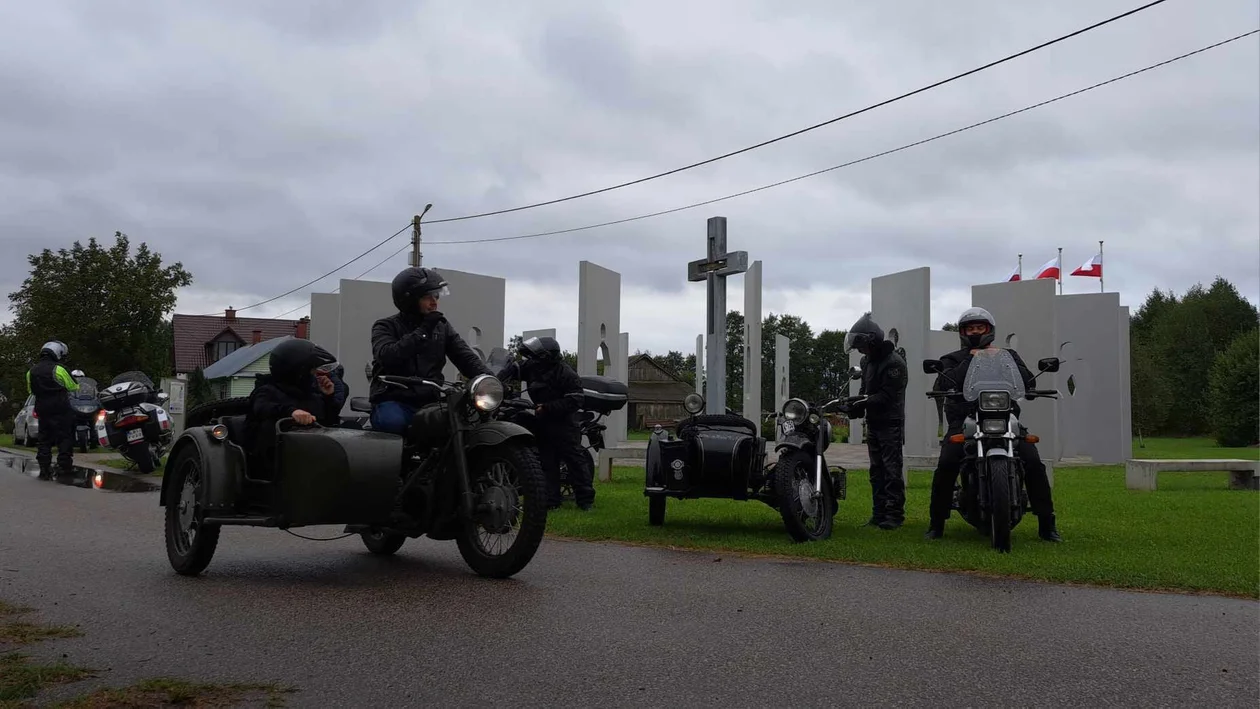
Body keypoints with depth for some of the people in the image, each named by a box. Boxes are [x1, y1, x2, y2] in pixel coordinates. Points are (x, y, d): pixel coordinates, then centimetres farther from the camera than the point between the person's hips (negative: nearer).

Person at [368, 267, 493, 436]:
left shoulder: (441, 327, 17)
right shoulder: (386, 327, 5)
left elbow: (466, 357, 7)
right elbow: (387, 356, -16)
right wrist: (422, 331, -17)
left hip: (431, 401, 4)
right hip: (394, 401, -4)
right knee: (392, 422, -38)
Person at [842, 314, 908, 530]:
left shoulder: (894, 362, -14)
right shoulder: (867, 361, 15)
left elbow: (888, 396, -19)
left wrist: (862, 403, -24)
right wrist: (856, 404, -1)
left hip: (891, 424, -9)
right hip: (873, 423, 9)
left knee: (892, 470, -8)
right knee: (876, 470, 10)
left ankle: (895, 514, -6)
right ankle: (879, 513, 15)